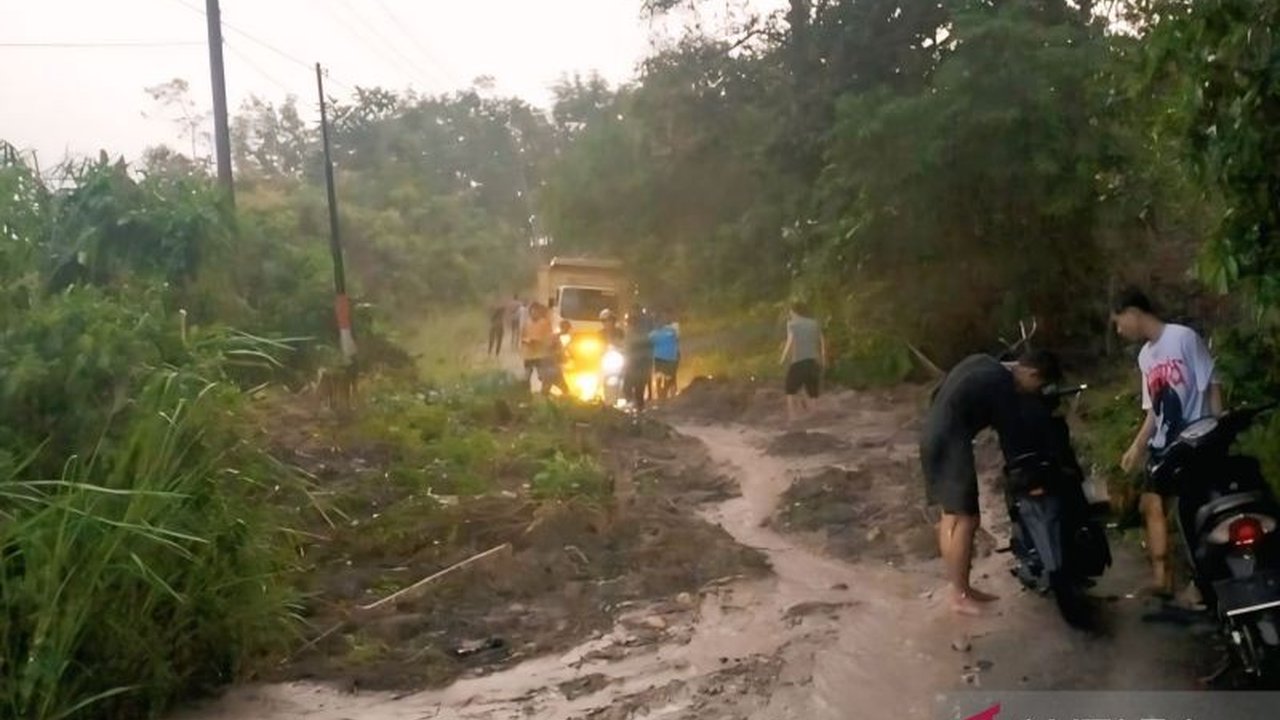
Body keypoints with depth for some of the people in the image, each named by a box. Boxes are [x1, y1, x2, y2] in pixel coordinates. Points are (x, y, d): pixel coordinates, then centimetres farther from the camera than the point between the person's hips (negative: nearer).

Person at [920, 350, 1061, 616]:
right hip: (950, 444, -10)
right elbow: (1013, 437, -9)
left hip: (935, 439, 10)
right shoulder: (1002, 387, -14)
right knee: (966, 519, -5)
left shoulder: (982, 363, 12)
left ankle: (959, 587, 22)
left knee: (951, 515, 14)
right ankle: (960, 595, 1)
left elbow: (938, 394, 19)